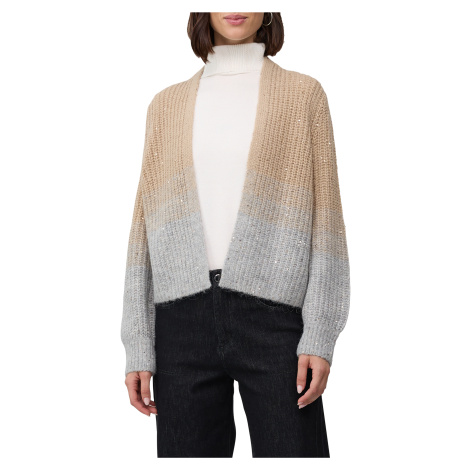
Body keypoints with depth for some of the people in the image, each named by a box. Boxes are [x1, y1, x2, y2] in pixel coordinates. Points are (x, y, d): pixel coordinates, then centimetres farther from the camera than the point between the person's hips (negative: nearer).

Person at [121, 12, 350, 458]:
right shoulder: (167, 104, 14)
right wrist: (138, 346, 4)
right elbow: (145, 224, 11)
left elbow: (325, 220, 3)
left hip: (273, 314, -2)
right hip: (183, 317, 2)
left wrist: (319, 335, -7)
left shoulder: (303, 94, 9)